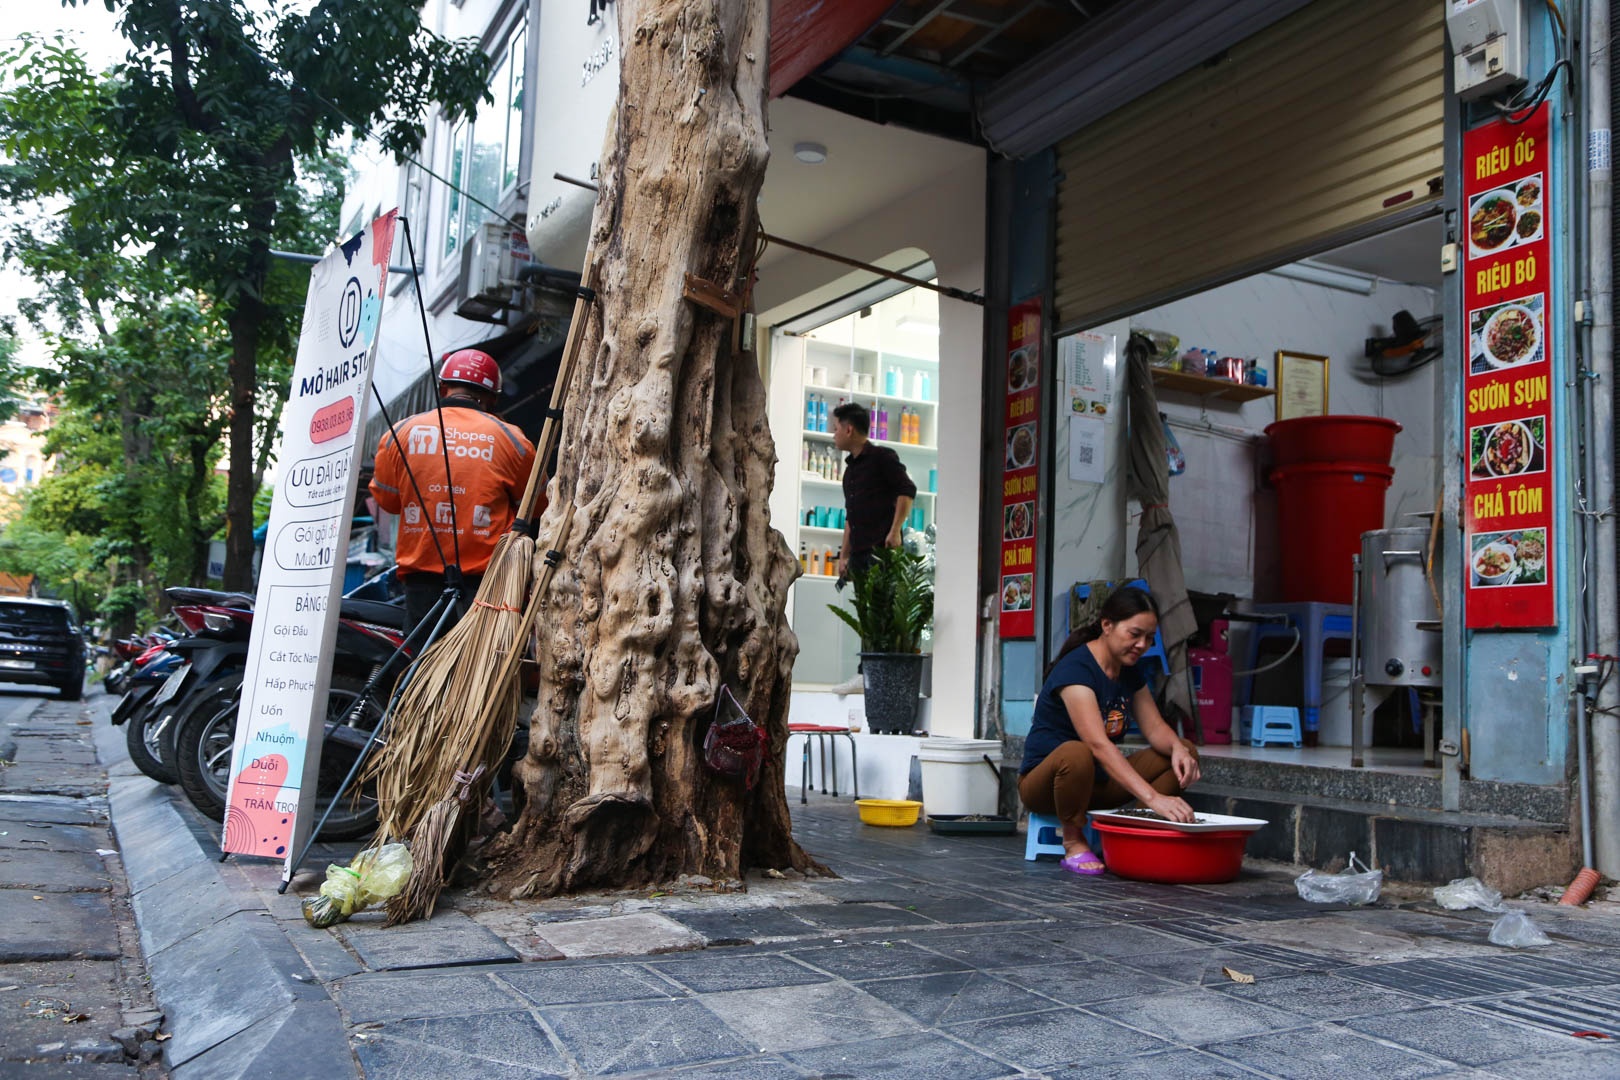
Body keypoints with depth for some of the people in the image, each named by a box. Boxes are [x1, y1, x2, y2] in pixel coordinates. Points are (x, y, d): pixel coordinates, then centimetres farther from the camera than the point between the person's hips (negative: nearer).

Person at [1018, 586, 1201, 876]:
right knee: (1076, 754, -42)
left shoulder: (1130, 673, 6)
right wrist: (1153, 798, -42)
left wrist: (1177, 748, -22)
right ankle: (1073, 843, -18)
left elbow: (1154, 727, 3)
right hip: (1043, 783, -7)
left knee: (1185, 751, -4)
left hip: (1098, 782, 8)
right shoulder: (1075, 669, -23)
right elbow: (1098, 744, -34)